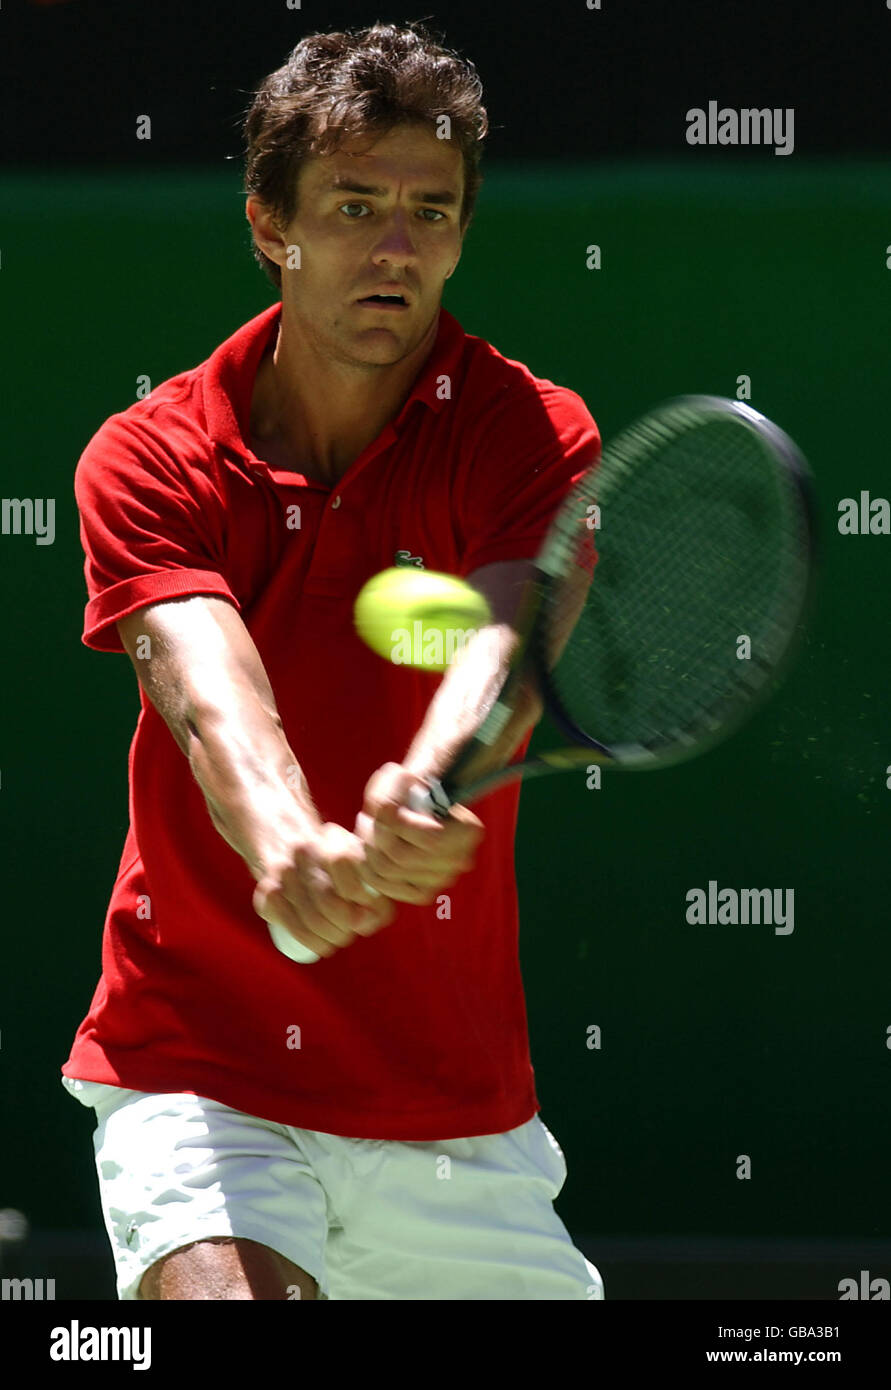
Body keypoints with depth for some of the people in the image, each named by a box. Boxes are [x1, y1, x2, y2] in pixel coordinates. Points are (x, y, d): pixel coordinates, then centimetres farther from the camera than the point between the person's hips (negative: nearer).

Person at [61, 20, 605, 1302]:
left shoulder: (530, 435, -5)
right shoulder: (147, 459, -4)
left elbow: (503, 645, -24)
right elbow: (209, 688, -22)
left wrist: (431, 793, -47)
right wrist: (287, 844, -44)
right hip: (195, 1068, -2)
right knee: (219, 1292, -27)